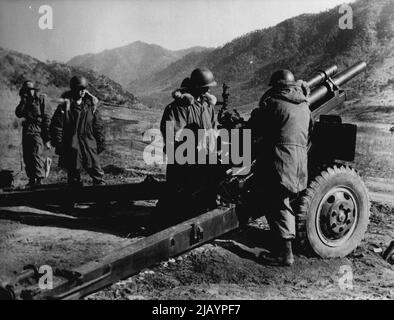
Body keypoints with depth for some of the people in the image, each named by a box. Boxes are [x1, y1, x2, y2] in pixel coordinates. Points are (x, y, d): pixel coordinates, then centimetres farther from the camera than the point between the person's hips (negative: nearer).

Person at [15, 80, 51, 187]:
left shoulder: (40, 100, -1)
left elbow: (47, 119, -5)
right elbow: (18, 114, -2)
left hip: (38, 132, -6)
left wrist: (47, 138, -10)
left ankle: (39, 179, -16)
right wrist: (23, 101, -9)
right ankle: (31, 180, 17)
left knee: (36, 154, -17)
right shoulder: (24, 102, 15)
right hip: (26, 133, 6)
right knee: (27, 157, 7)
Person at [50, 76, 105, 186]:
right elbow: (56, 126, -3)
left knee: (97, 172, 0)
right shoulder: (65, 106, -4)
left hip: (89, 145, 2)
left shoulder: (91, 105, 5)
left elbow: (98, 126, 9)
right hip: (71, 146, -2)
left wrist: (101, 142, 7)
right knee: (73, 174, 9)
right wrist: (58, 144, -7)